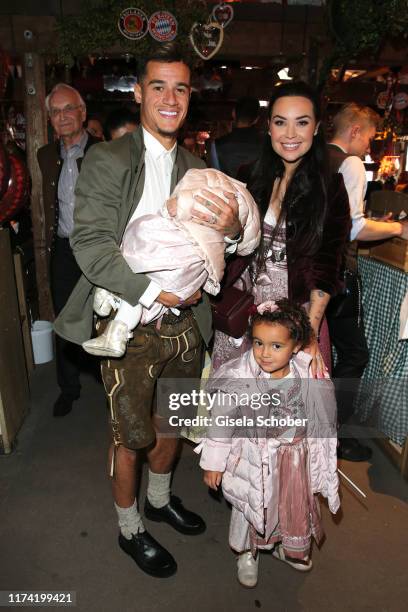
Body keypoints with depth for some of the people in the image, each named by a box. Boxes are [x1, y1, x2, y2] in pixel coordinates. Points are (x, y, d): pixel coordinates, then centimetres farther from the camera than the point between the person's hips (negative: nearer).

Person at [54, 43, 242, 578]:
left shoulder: (196, 168, 7)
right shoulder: (107, 161, -10)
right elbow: (90, 246, -18)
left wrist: (232, 228, -14)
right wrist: (155, 292, -22)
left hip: (184, 320, 6)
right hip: (130, 323, -5)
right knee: (131, 436, 12)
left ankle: (160, 499, 50)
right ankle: (130, 528, 38)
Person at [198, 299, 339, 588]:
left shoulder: (310, 380, -19)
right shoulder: (238, 380, -26)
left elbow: (319, 423, -3)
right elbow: (222, 423, -14)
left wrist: (319, 464, 7)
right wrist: (214, 463, -6)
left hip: (294, 458, 3)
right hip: (253, 460, -2)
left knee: (296, 504, 25)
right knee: (251, 508, 20)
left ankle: (291, 548, 57)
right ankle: (248, 552, 51)